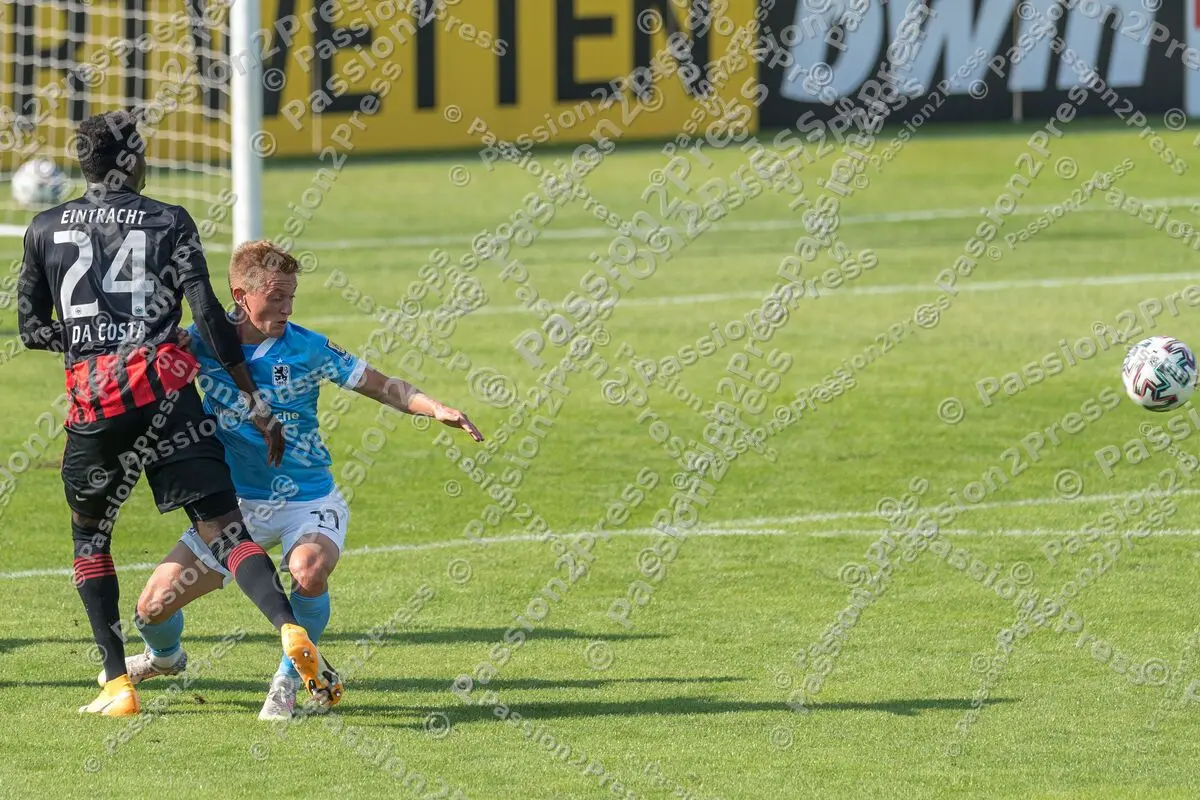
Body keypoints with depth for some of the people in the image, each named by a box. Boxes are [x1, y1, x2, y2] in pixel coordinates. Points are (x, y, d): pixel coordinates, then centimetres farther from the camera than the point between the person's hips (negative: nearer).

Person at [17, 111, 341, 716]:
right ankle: (290, 628, -29)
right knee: (223, 528, -4)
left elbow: (32, 330, 14)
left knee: (89, 537, 20)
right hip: (164, 392, -1)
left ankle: (117, 684, 11)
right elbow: (208, 317, -1)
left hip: (92, 406, 1)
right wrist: (255, 404, 1)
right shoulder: (169, 223, 7)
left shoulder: (45, 230, 12)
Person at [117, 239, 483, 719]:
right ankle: (164, 657, 38)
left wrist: (436, 409, -23)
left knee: (308, 571, -37)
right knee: (154, 606, -3)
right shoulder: (204, 341, -8)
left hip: (307, 503, -3)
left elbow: (384, 387, -7)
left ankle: (289, 680, -10)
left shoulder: (307, 349, -13)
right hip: (235, 502, 3)